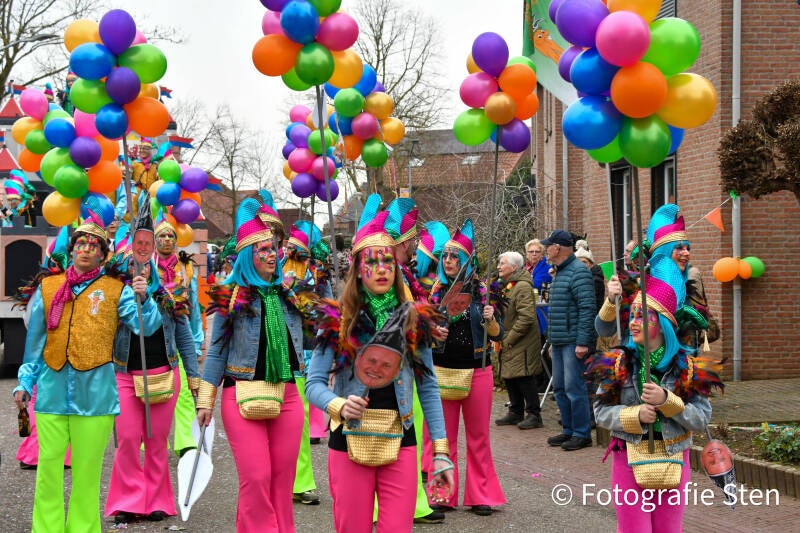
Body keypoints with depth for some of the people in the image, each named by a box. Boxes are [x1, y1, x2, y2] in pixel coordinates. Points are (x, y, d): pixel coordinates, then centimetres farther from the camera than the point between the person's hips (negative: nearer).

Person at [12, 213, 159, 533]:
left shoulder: (115, 290, 5)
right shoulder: (48, 288, 11)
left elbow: (146, 327, -3)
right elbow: (35, 342, 16)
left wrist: (142, 298, -21)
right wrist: (24, 383, 14)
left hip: (94, 394, -2)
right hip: (52, 392, 2)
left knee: (87, 472, 3)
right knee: (48, 469, 3)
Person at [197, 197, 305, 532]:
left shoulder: (290, 293, 10)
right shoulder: (231, 297, 2)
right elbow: (217, 350, 4)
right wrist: (205, 399, 0)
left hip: (287, 395, 3)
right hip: (244, 396, -3)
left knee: (283, 479, 3)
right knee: (256, 479, -8)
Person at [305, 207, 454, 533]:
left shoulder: (414, 319, 1)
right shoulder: (338, 320, -3)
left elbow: (428, 388, 4)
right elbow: (314, 383, -5)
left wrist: (441, 451, 0)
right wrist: (339, 405, -26)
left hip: (399, 443, 1)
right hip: (348, 443, -1)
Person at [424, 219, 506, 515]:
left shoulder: (480, 292, 2)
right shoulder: (435, 291, 2)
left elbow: (497, 335, 3)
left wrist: (490, 320, -18)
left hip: (477, 371, 0)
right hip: (442, 370, 0)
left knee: (478, 436, 6)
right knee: (443, 436, 3)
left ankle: (480, 496, 13)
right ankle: (444, 495, 10)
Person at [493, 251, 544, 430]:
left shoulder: (523, 287, -16)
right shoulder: (506, 286, 16)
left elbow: (526, 317, -23)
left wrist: (509, 339, -19)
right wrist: (500, 338, 13)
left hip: (523, 343, -10)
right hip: (508, 343, 10)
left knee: (525, 379, -6)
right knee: (510, 378, 13)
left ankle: (533, 414, 0)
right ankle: (516, 413, 22)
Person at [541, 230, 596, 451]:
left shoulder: (578, 272, -13)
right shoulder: (558, 273, 19)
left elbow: (587, 309, -19)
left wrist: (582, 342, -22)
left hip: (573, 341, -10)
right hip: (559, 342, 10)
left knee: (574, 388, -7)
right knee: (560, 388, 12)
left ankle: (582, 433, 0)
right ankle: (568, 430, 21)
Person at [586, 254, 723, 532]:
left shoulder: (687, 366, -3)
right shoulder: (618, 363, -2)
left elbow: (702, 419, -7)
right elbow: (601, 412, -2)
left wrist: (666, 400, -21)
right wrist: (636, 415, -19)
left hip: (674, 460, 0)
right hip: (629, 458, 0)